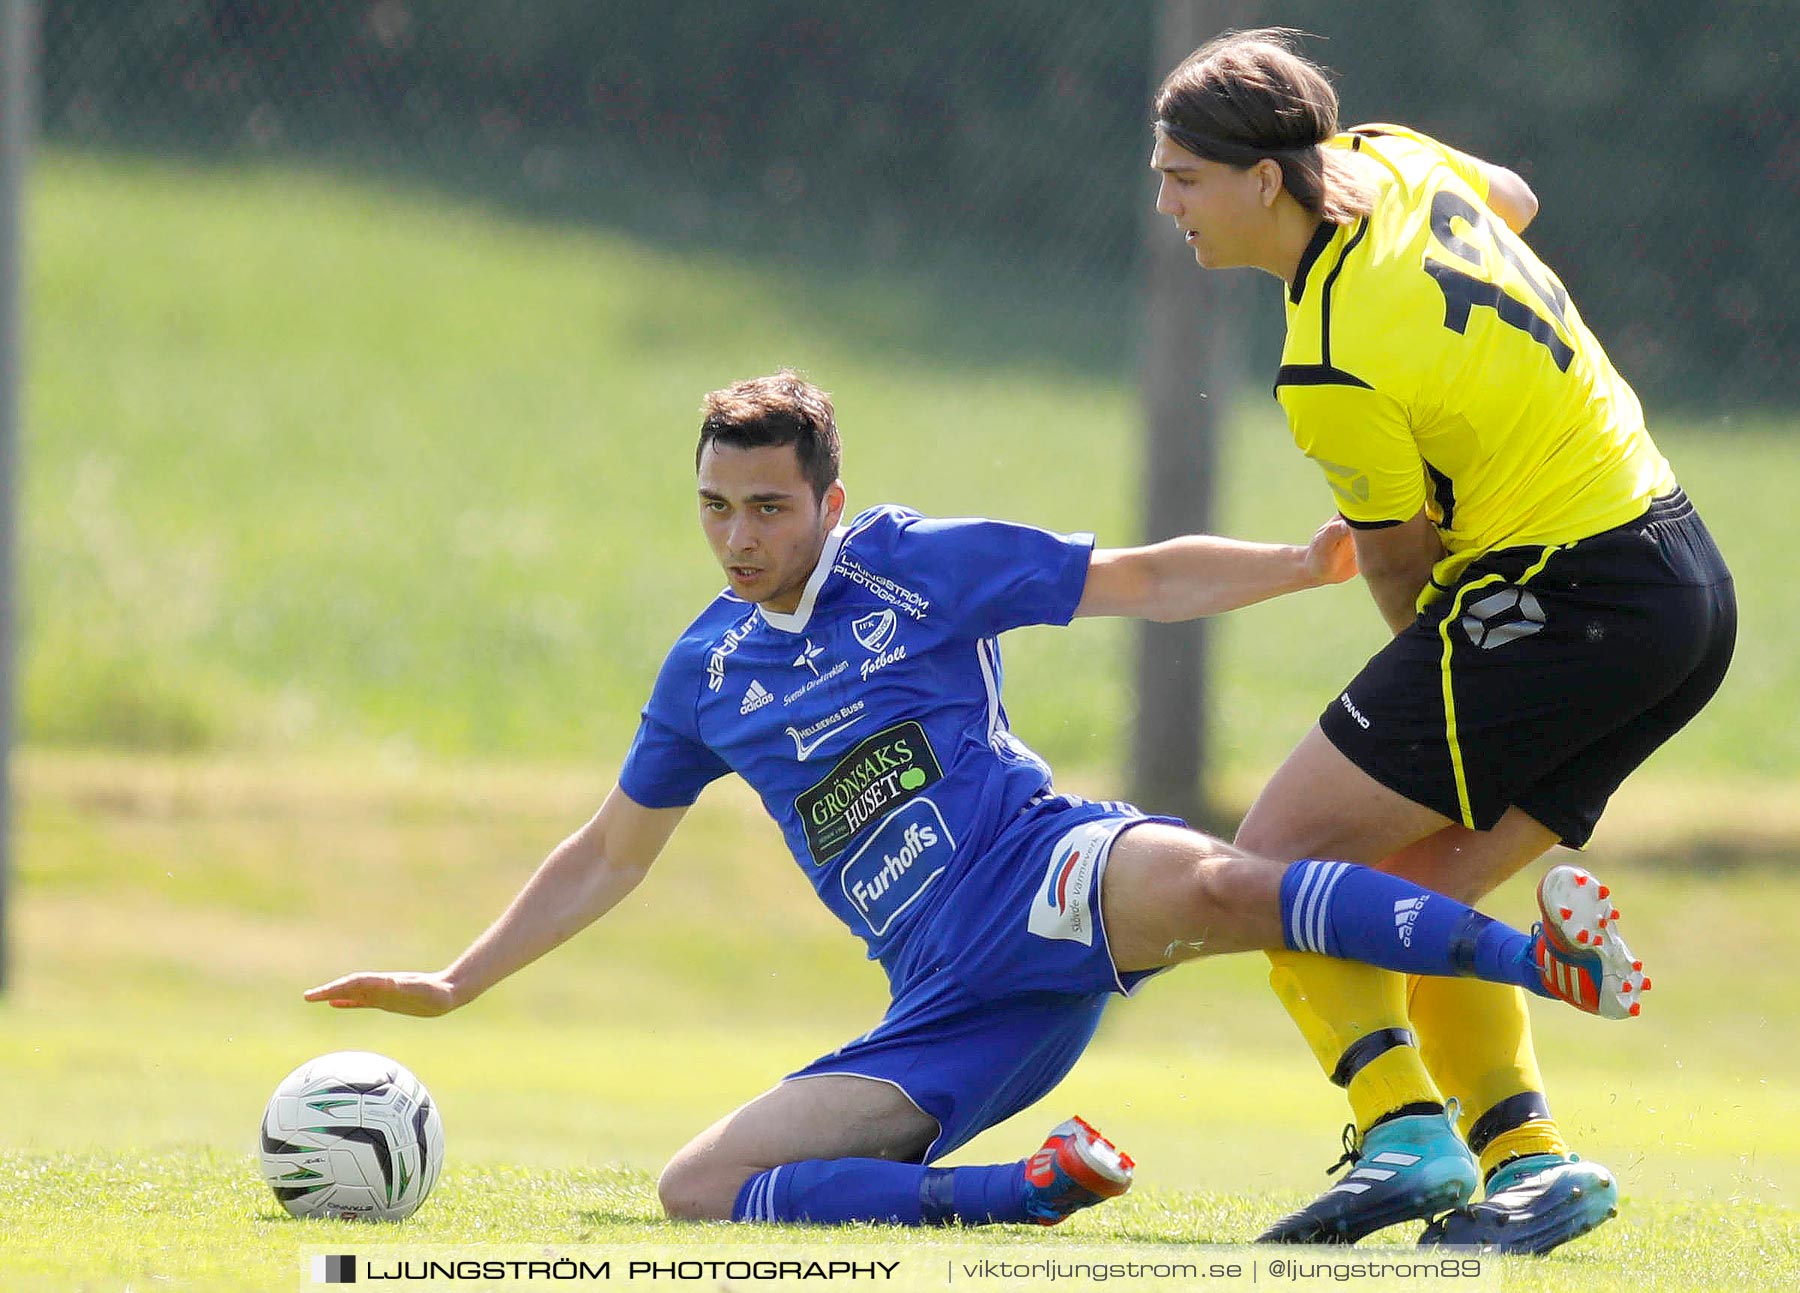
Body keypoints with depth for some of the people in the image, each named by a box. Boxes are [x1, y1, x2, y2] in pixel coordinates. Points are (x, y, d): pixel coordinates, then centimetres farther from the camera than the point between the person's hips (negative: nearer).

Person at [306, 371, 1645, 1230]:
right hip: (948, 1009, 5)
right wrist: (452, 985, 25)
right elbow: (608, 858, 27)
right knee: (699, 1189, -14)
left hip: (1042, 874, -5)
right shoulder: (707, 673, 15)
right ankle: (1030, 1189, -20)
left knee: (1206, 886, -41)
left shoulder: (913, 565, 3)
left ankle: (1544, 958, -43)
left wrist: (1311, 562, -5)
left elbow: (1145, 581, 7)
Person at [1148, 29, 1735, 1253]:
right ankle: (1527, 1159, 6)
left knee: (1284, 858, -8)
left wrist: (1427, 667, 14)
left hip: (1568, 600, -10)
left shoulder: (1333, 370, -20)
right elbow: (1512, 199, 28)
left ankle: (1407, 1134, -17)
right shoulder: (1388, 160, 4)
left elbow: (1398, 561, -7)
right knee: (1416, 888, 13)